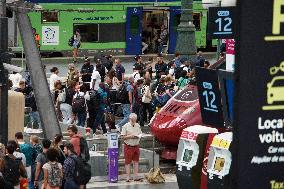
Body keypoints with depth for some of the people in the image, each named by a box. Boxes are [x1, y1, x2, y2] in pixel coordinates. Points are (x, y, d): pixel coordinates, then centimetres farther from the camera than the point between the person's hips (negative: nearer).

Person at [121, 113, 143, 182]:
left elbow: (140, 133, 19)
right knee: (128, 162, -2)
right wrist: (130, 136, -20)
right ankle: (128, 177, 0)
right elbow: (122, 137, -10)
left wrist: (139, 136, -3)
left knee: (136, 161, 8)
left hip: (136, 146, 5)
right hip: (128, 147, -5)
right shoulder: (126, 126, -7)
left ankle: (136, 176, 13)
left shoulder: (137, 126, 9)